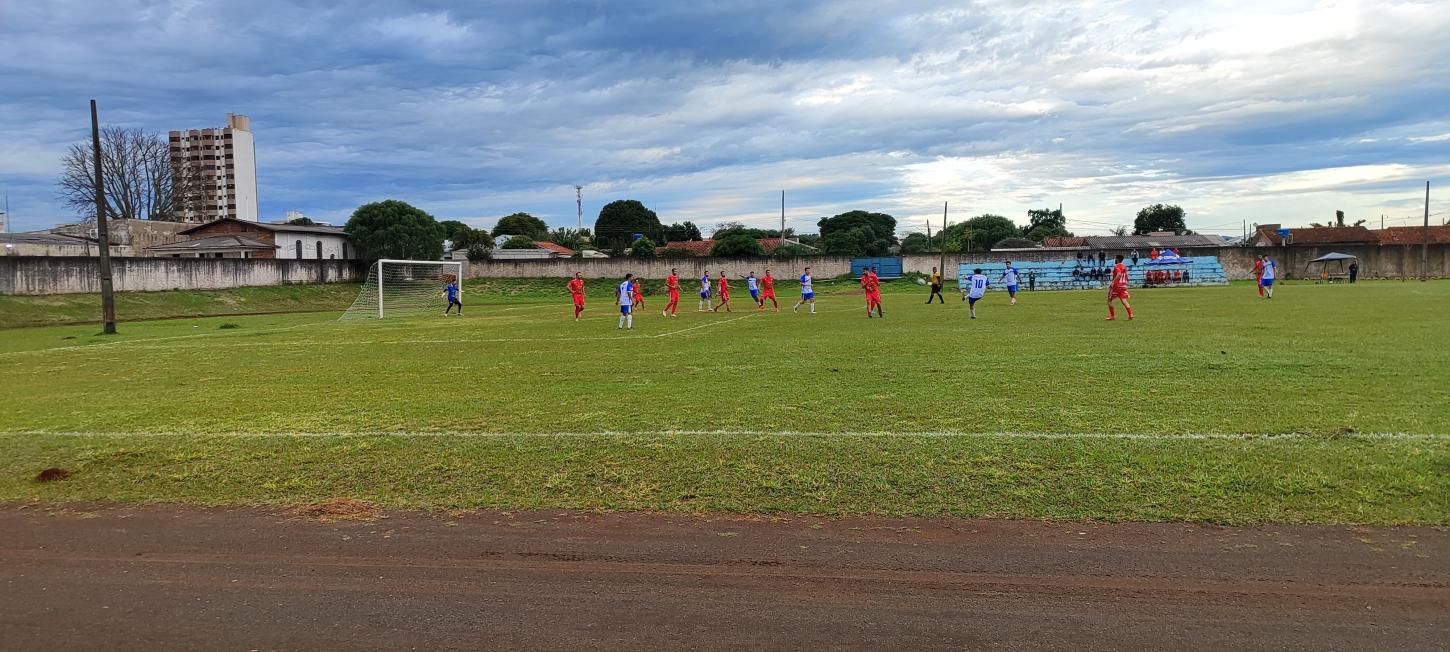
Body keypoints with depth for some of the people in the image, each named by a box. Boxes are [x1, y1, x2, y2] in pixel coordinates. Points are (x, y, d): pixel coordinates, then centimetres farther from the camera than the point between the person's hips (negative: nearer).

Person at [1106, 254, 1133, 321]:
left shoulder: (1117, 266, -11)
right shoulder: (1125, 266, 15)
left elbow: (1119, 274, -27)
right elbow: (1126, 276, 22)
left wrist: (1113, 282, -29)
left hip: (1117, 285, -7)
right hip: (1124, 285, 7)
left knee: (1109, 300, 6)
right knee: (1124, 300, 1)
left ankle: (1112, 316, 5)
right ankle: (1130, 314, -13)